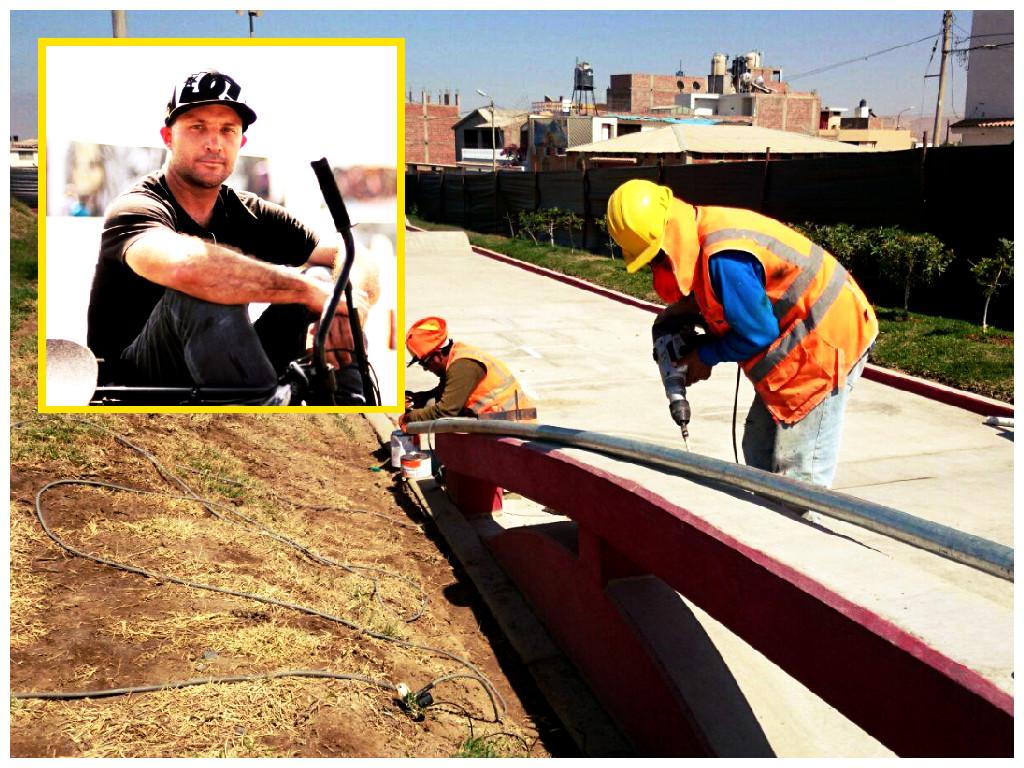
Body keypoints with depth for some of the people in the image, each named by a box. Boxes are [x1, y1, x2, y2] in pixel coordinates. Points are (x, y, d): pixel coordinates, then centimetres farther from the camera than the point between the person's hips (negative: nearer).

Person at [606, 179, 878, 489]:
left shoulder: (723, 257, -29)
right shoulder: (701, 235, 2)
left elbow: (757, 333, -21)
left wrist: (705, 355, -7)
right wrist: (686, 306, -1)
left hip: (825, 343, -10)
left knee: (797, 471, -7)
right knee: (759, 451, 16)